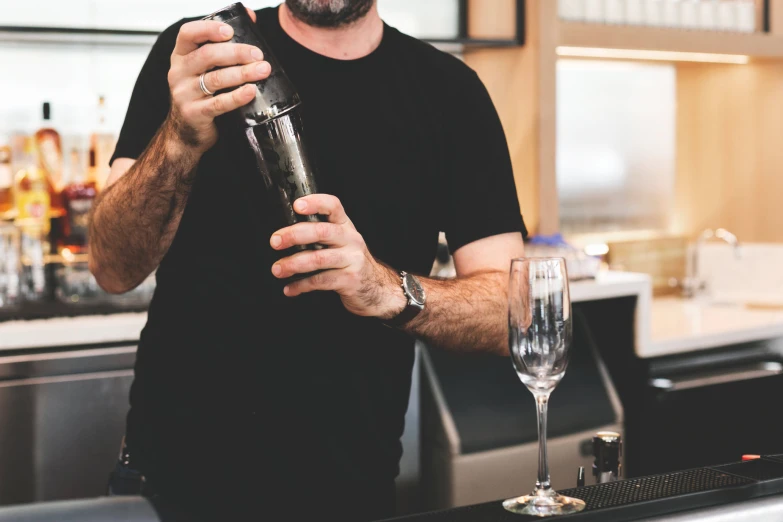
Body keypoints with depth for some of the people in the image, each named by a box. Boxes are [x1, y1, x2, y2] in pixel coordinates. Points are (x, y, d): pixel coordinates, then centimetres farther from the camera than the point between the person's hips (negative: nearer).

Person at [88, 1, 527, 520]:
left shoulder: (450, 92, -2)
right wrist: (180, 140, -30)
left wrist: (390, 291, -27)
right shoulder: (190, 57, -4)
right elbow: (114, 269, -12)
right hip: (175, 472, 0)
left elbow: (510, 308, -8)